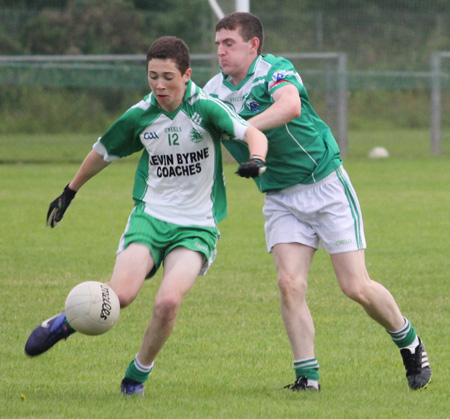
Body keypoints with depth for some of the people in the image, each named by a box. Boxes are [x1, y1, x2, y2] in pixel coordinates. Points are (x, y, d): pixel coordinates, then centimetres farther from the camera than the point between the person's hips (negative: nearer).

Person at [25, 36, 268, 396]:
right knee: (121, 294, -22)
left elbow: (254, 134, -18)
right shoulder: (139, 116, -1)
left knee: (168, 302, -24)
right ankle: (64, 323, 8)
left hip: (197, 227, -1)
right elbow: (103, 152, 17)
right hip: (150, 215, 1)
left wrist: (256, 160, -41)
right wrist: (69, 192, 28)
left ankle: (138, 374, 2)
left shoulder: (205, 108, -10)